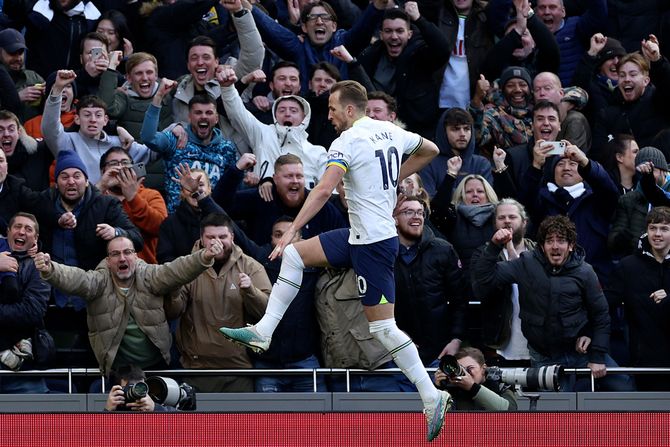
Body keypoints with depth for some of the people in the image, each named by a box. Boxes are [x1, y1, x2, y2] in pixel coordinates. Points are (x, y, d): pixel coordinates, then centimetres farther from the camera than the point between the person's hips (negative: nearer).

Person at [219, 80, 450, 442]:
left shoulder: (348, 140, -16)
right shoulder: (390, 131, 9)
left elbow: (324, 189, -27)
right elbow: (430, 150, 25)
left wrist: (291, 231, -29)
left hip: (373, 243, -9)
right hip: (361, 235, 9)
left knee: (383, 327, -6)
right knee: (294, 255, 12)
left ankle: (432, 397, -6)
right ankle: (263, 332, 9)